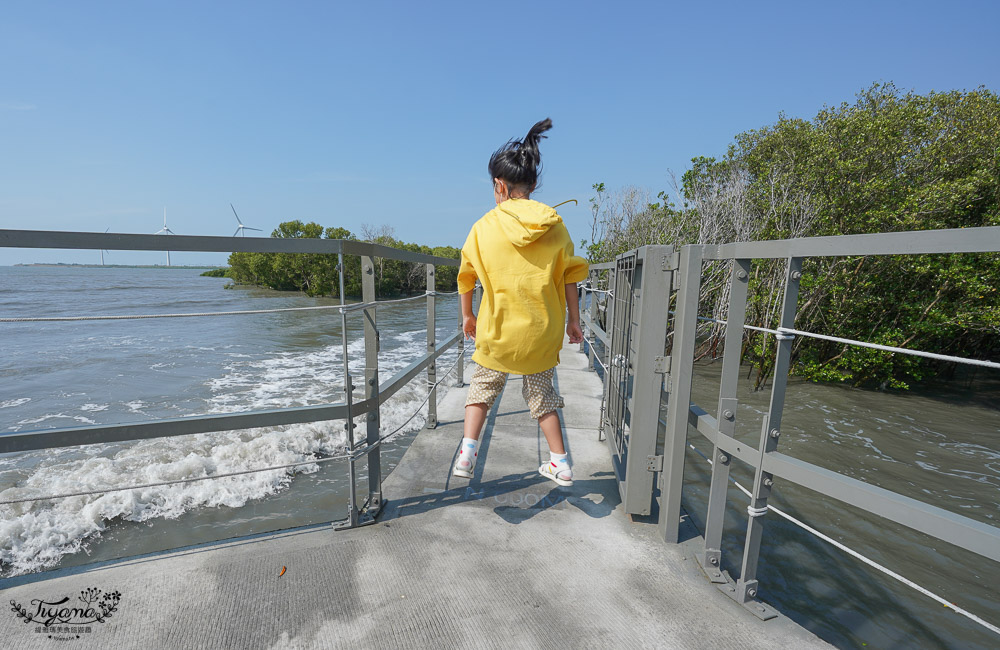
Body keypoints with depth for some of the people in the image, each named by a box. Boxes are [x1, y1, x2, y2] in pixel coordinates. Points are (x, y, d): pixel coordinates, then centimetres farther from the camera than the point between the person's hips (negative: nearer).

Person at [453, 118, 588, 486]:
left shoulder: (485, 226, -5)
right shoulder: (555, 225, -2)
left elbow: (466, 276, 3)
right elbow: (569, 278, 0)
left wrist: (467, 316, 17)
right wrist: (573, 321, 10)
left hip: (498, 331, -2)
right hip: (543, 331, 2)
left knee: (483, 386, 20)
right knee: (541, 393, 19)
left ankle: (467, 453, 14)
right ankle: (560, 463, 26)